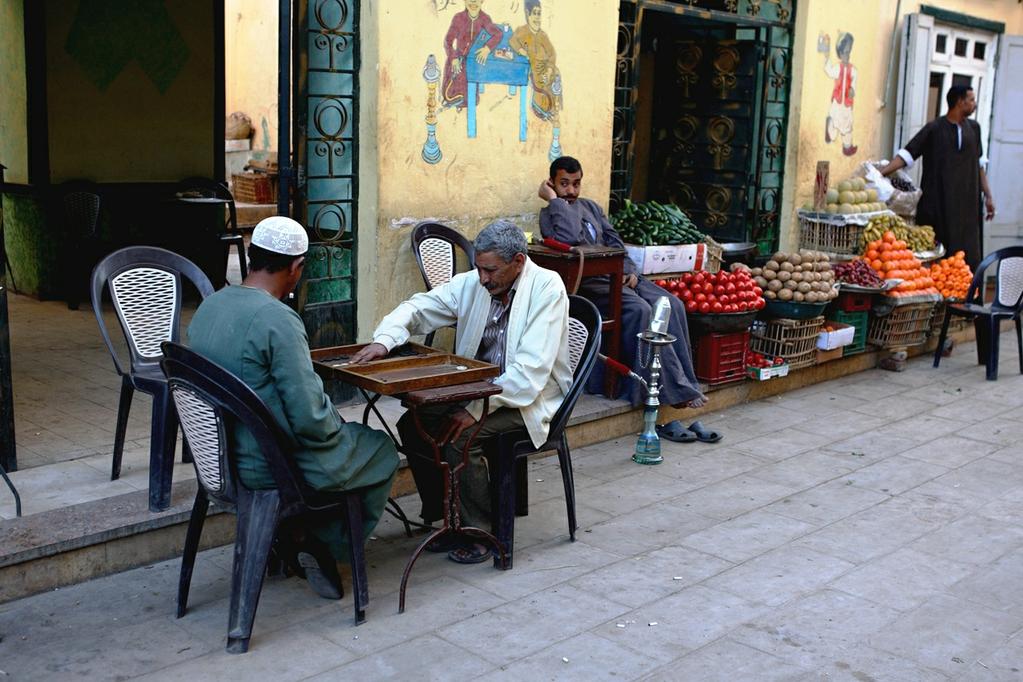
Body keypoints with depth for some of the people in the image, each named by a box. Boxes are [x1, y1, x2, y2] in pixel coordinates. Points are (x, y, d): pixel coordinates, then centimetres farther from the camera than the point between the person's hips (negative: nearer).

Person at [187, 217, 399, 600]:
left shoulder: (208, 307, 1)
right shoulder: (277, 320, -26)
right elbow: (310, 418, -26)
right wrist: (337, 429, -3)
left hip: (224, 456, 9)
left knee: (345, 437, 30)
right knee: (382, 451, 15)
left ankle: (295, 538, 25)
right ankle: (324, 547, 17)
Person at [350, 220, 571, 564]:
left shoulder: (547, 289, -18)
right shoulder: (471, 283, 0)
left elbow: (531, 370, -25)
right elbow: (418, 308, 3)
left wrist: (476, 410, -29)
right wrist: (384, 340, -19)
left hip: (529, 400, -7)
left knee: (460, 437, -27)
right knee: (413, 425, -10)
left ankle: (478, 532, -7)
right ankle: (446, 518, 4)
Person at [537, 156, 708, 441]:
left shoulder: (590, 207, 24)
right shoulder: (549, 214, 2)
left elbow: (614, 241, 20)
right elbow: (570, 238, -20)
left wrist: (630, 271, 3)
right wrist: (554, 199, -11)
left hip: (619, 276, 7)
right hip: (588, 284, -7)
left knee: (671, 305, -17)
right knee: (640, 309, -32)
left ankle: (682, 386, -19)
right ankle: (675, 391, -27)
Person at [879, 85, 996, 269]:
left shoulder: (973, 128, 13)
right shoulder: (934, 129, -2)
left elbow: (978, 164, 19)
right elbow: (907, 154, -8)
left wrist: (988, 195, 17)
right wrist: (881, 172, -22)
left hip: (966, 206, 4)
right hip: (937, 206, -4)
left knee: (967, 257, 0)